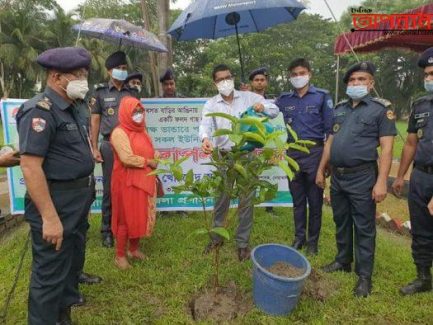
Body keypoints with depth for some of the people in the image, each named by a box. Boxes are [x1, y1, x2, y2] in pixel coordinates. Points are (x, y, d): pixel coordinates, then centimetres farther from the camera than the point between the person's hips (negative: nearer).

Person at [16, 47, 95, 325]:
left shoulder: (70, 108, 10)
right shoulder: (39, 111, -19)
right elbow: (30, 167, -25)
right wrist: (49, 217, -27)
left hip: (78, 200, 10)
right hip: (56, 202, -10)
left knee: (73, 260, 24)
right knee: (50, 272, 5)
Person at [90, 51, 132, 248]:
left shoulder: (132, 92, 11)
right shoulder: (100, 92, 4)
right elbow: (95, 121, 3)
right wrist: (94, 148, -3)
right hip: (110, 145, -2)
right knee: (109, 188, 5)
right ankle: (107, 230, 17)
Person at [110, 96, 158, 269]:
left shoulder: (141, 130, 12)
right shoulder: (119, 133, -14)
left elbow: (151, 151, 16)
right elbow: (128, 159, -23)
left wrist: (155, 158, -7)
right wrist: (148, 162, -12)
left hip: (144, 180, 8)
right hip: (127, 182, -7)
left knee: (141, 216, 15)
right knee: (126, 217, 2)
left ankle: (134, 248, 32)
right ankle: (120, 255, 17)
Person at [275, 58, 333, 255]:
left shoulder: (322, 96, -2)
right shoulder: (284, 99, 7)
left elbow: (330, 128, -3)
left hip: (315, 152, -3)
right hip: (293, 153, 3)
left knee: (315, 200, 7)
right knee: (297, 199, 13)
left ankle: (313, 240, 22)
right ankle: (299, 237, 27)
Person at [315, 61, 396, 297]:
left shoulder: (381, 108, -4)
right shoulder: (339, 108, 12)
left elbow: (386, 147, -10)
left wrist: (381, 181, -17)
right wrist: (321, 170, 12)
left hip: (362, 177, -5)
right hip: (337, 176, 6)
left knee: (364, 228, 4)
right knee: (341, 222, 17)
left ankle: (365, 275, 16)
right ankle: (343, 261, 34)